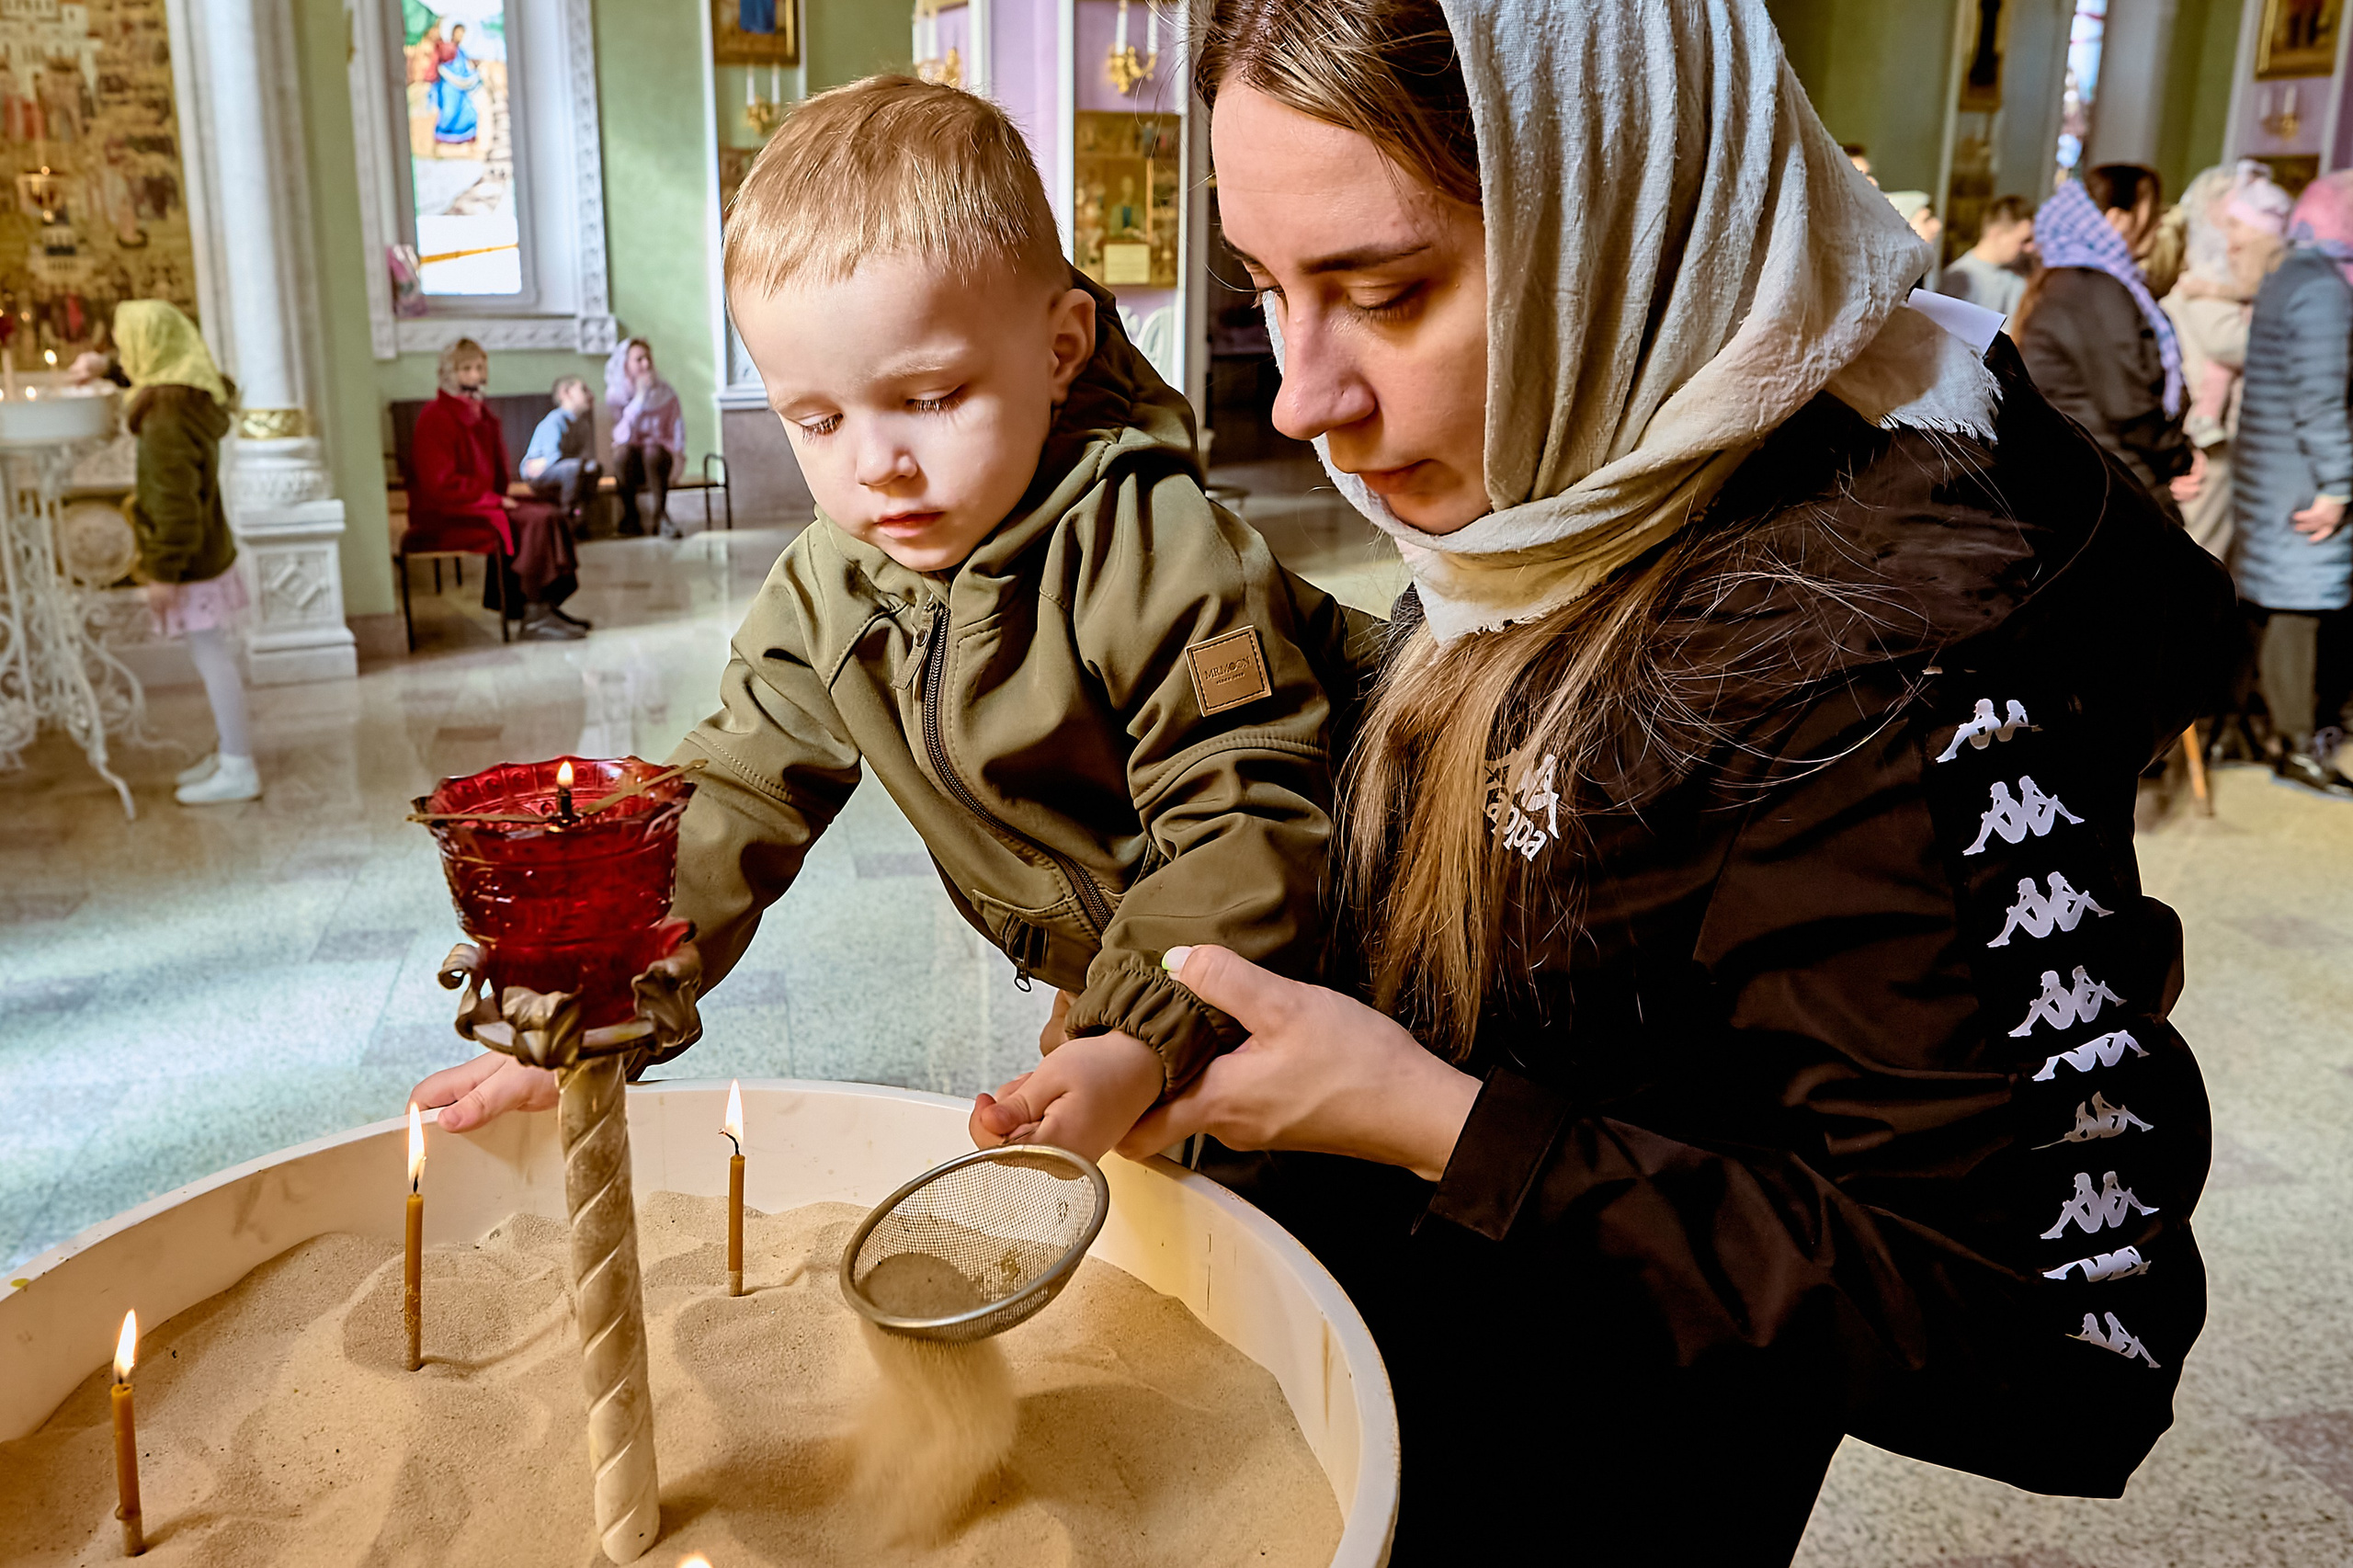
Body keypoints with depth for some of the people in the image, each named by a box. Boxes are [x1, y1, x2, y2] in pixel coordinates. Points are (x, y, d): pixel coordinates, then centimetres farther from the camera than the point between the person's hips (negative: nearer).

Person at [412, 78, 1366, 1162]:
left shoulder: (1157, 555, -29)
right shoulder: (823, 593, -8)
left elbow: (1251, 822, -31)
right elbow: (728, 807, -4)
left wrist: (1138, 1045, -42)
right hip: (1089, 991, 5)